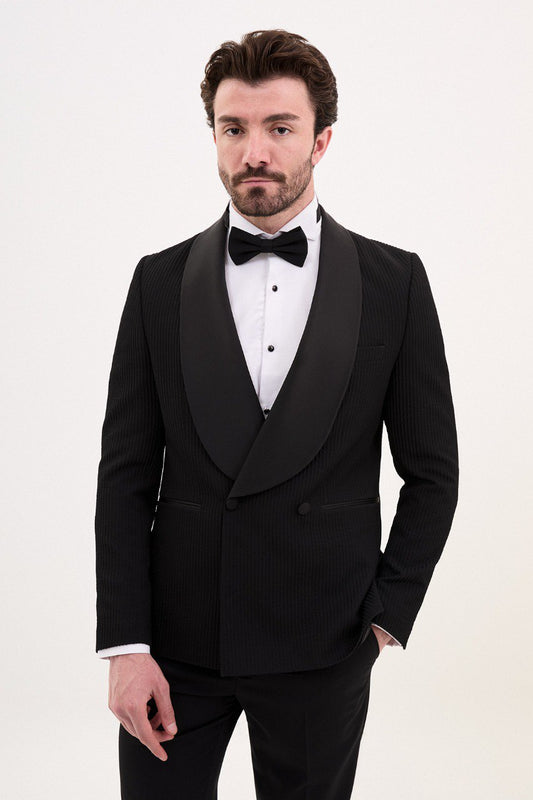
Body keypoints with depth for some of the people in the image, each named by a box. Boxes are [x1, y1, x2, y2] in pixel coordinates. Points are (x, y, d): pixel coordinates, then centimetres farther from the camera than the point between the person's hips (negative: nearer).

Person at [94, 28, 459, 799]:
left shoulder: (394, 282, -1)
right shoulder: (160, 281, 2)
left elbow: (432, 470, 4)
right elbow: (126, 473, 0)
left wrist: (387, 615, -2)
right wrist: (125, 644, -6)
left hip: (322, 649, 0)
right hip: (176, 639, 1)